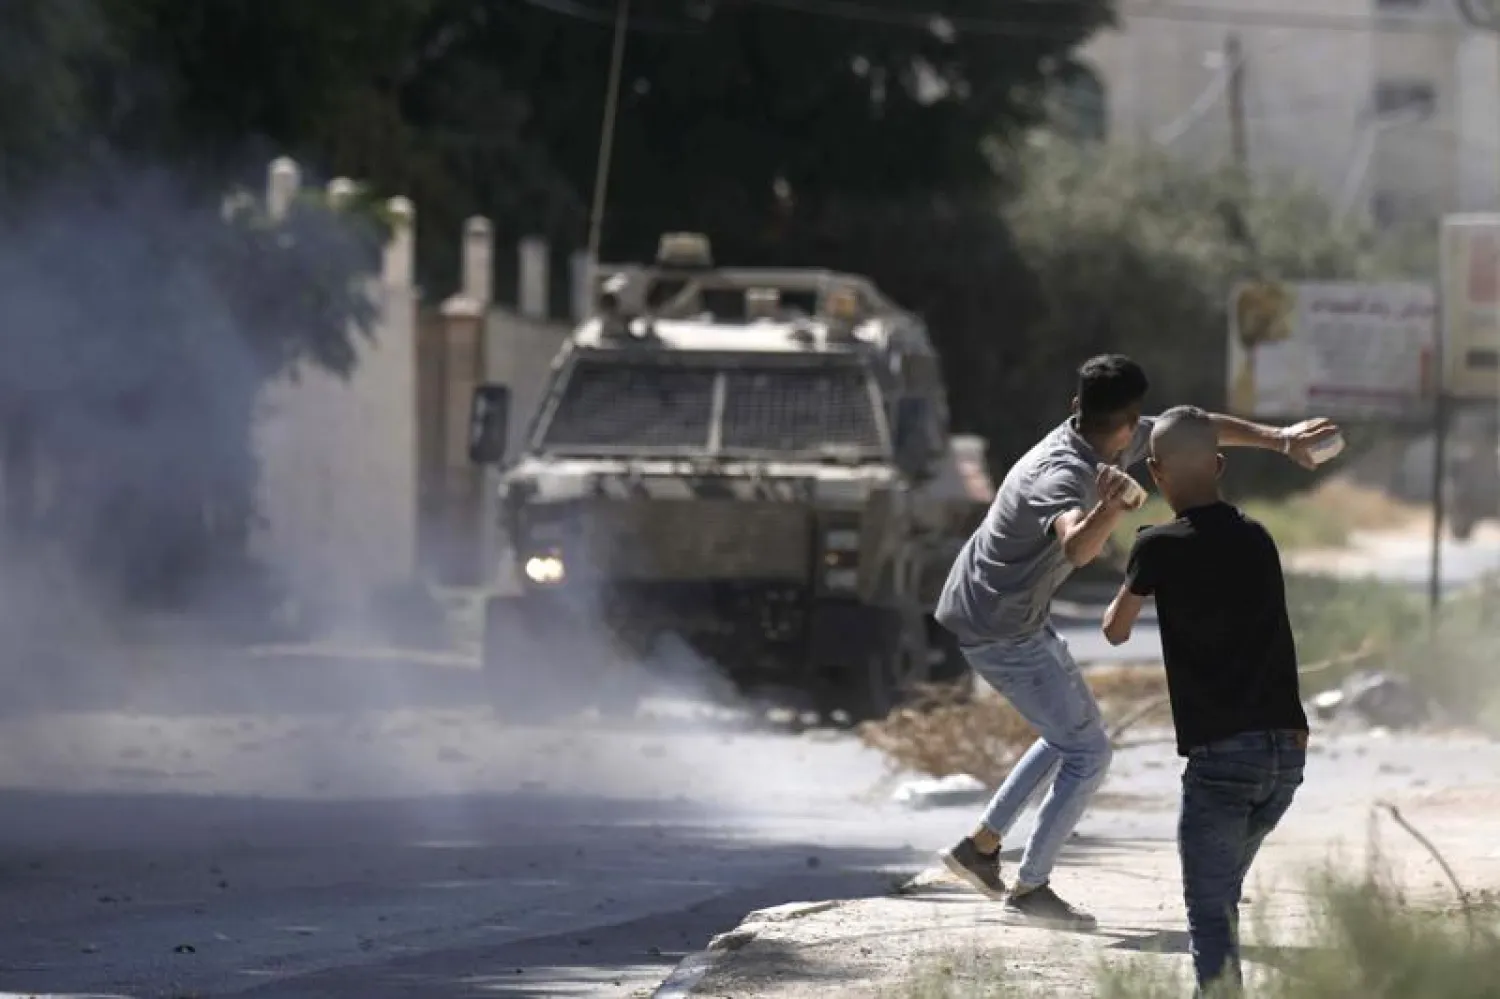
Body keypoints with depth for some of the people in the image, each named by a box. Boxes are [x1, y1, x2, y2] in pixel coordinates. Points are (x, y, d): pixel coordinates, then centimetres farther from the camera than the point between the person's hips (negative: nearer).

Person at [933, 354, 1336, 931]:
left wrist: (1279, 440, 11)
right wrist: (1109, 511, -75)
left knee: (1072, 735, 23)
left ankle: (980, 846, 26)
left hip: (1019, 618, 10)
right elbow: (1077, 548, -56)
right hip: (997, 629, -10)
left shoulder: (1113, 445, -5)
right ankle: (1030, 890, 4)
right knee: (1088, 753, -4)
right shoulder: (1062, 476, -33)